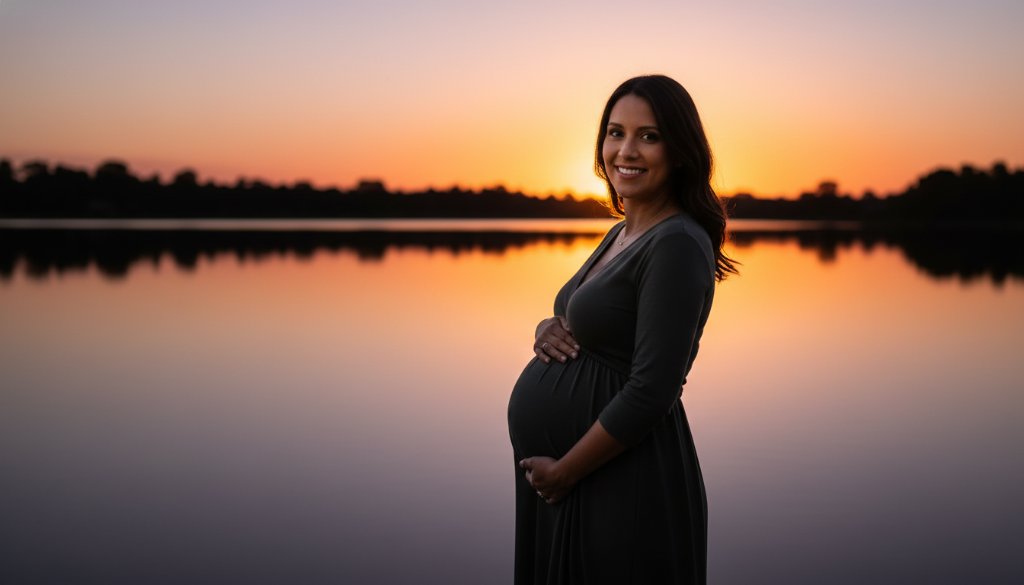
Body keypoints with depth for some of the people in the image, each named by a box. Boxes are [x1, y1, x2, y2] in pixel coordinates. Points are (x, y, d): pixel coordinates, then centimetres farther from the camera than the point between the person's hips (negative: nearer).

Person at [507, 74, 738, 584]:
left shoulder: (678, 244, -18)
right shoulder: (621, 234, 9)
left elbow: (649, 394, -23)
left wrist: (562, 471, -16)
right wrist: (548, 330, -3)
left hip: (623, 485, -8)